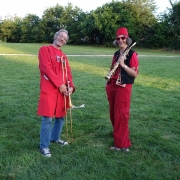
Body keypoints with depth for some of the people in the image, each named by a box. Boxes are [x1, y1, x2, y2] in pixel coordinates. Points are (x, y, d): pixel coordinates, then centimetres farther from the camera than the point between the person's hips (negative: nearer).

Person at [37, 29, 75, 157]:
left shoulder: (64, 56, 18)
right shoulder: (45, 50, -1)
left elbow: (68, 73, 13)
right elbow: (47, 69, -12)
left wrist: (71, 86, -7)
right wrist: (60, 84, -16)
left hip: (63, 90, 7)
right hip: (49, 90, -7)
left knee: (61, 117, 15)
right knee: (47, 118, -7)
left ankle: (55, 138, 35)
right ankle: (44, 146, 5)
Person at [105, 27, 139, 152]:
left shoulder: (132, 54, -7)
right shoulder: (116, 54, 14)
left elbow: (135, 74, -13)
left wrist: (123, 65, -23)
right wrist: (108, 82, 8)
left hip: (124, 87, -7)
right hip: (112, 86, 7)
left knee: (121, 115, -6)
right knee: (113, 114, 13)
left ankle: (122, 144, 3)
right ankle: (118, 135, 32)